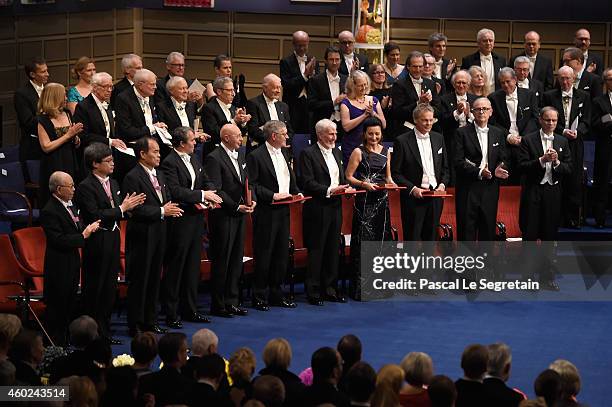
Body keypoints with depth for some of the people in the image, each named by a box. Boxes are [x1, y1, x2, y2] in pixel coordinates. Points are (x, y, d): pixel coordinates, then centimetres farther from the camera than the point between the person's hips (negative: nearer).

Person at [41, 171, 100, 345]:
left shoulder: (69, 206, 10)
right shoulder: (49, 211, -19)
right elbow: (59, 241, -24)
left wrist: (88, 229, -2)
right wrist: (83, 235, -21)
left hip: (72, 264, 9)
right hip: (59, 267, -9)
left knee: (70, 304, 17)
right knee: (57, 307, -1)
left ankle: (67, 341, 27)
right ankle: (56, 344, 6)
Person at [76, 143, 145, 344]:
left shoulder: (113, 184, 13)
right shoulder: (86, 187, -14)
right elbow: (95, 216, -21)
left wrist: (130, 205, -3)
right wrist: (122, 208, -19)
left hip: (113, 241, 8)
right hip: (97, 243, -8)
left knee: (109, 288, 12)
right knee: (94, 290, -1)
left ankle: (105, 331, 20)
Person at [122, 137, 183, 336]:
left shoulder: (159, 175, 13)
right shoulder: (133, 178, -15)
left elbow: (166, 199, 21)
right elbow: (136, 210, -21)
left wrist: (171, 209, -2)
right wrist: (161, 211, -19)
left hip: (158, 234, 8)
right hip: (142, 236, -8)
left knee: (154, 279, 14)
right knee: (138, 281, -1)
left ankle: (150, 321, 24)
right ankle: (135, 325, 6)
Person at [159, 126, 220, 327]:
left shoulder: (193, 160, 14)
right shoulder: (169, 163, -14)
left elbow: (206, 181, 19)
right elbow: (175, 191, -23)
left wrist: (210, 196, -2)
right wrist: (201, 196, -19)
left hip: (196, 218, 9)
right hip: (179, 221, -9)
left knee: (193, 265, 13)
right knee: (174, 267, -2)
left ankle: (190, 310, 22)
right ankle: (171, 314, 3)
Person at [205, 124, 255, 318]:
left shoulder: (240, 156, 14)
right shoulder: (214, 159, -13)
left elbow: (246, 182, 19)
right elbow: (216, 190, -17)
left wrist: (252, 199, 1)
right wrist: (236, 207, -19)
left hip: (240, 215, 8)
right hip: (223, 216, -8)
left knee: (236, 260, 11)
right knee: (221, 260, -1)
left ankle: (231, 301, 19)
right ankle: (218, 305, 6)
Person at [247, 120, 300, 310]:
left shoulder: (284, 154, 14)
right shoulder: (256, 156, -10)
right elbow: (252, 185, -14)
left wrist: (297, 193, 6)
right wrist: (273, 195, -18)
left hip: (283, 211, 7)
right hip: (266, 214, -7)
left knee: (282, 254, 10)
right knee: (264, 255, -2)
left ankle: (276, 293, 19)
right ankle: (259, 296, 5)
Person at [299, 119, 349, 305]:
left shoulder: (336, 153, 16)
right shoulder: (308, 154, -8)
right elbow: (307, 183, -15)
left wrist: (344, 188, 3)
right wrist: (329, 190, -20)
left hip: (335, 207, 7)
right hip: (318, 209, -7)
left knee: (333, 249, 9)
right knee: (316, 250, -3)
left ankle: (329, 288, 17)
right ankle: (313, 292, 2)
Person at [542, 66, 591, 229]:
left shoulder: (583, 97, 10)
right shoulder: (549, 96, 6)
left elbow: (586, 121, 5)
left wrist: (577, 131, -15)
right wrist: (562, 131, -14)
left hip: (575, 144, 1)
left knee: (575, 182, -1)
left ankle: (572, 219, 6)